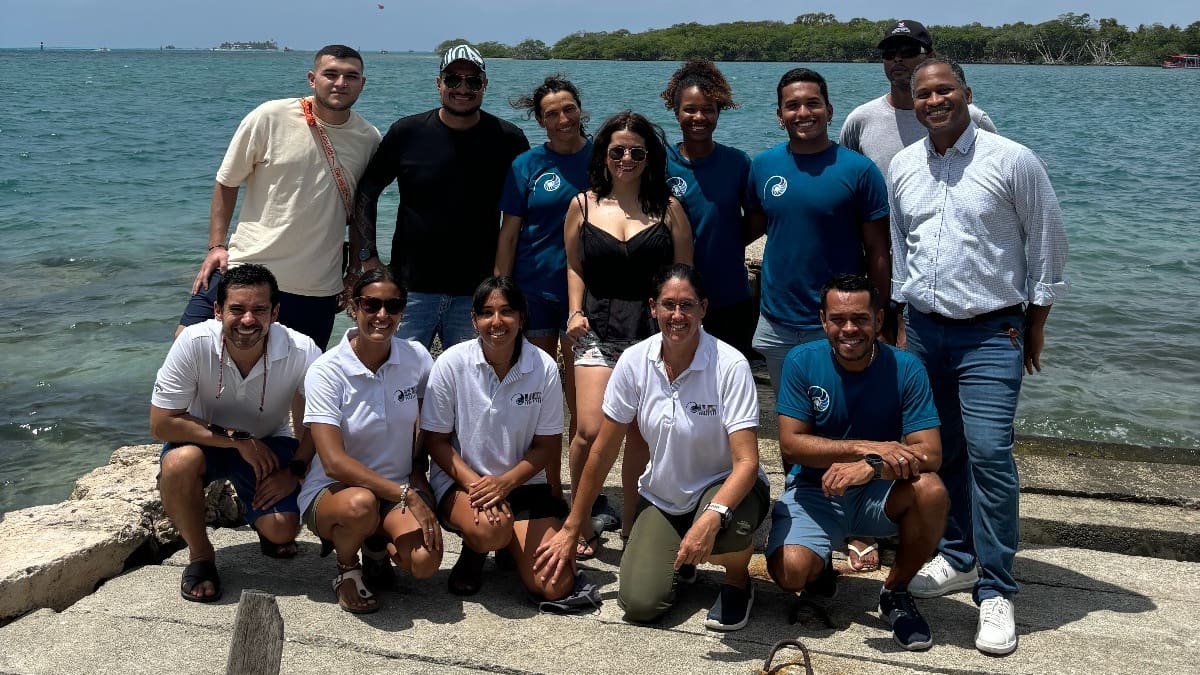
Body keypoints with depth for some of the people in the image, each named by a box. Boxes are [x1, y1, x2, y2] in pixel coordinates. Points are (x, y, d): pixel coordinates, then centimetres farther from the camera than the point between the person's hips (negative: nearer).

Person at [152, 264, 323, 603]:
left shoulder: (302, 353, -24)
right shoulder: (194, 343, -27)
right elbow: (161, 424, -23)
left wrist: (294, 471, -16)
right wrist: (236, 438, -26)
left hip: (269, 443, 0)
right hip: (203, 439, 0)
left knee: (282, 531, -21)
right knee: (179, 462, -34)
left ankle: (265, 524, 20)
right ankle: (200, 555, -7)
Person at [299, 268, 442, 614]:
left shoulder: (416, 358, -5)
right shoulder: (327, 372, -15)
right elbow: (334, 462, -22)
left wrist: (418, 479, -2)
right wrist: (406, 495, -26)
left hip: (401, 488, 3)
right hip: (332, 492, -2)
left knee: (424, 562, -26)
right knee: (361, 504, -38)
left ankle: (377, 543, 11)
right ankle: (346, 569, -3)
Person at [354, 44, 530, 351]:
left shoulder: (507, 139, -1)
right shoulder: (407, 132, -1)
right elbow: (366, 191, 7)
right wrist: (368, 257, 1)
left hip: (477, 293, 0)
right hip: (411, 288, 0)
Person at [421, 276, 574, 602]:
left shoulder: (544, 367, -8)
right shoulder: (451, 364, -10)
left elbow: (548, 445, -2)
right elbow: (436, 440, -5)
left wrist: (504, 483, -18)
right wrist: (474, 483, -20)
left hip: (522, 482, 2)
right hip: (459, 481, -1)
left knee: (555, 587, -13)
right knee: (492, 527, -36)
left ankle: (508, 546, 20)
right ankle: (473, 552, 3)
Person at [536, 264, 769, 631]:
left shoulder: (730, 366, -21)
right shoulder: (634, 361, -11)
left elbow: (747, 462, -26)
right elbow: (603, 452, -4)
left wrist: (711, 517, -45)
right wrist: (570, 530, -1)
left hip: (725, 487, -3)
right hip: (661, 496, 3)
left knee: (720, 530, -39)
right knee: (639, 604, -17)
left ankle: (738, 579, 0)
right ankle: (678, 559, 20)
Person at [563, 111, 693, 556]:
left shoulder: (668, 209, 6)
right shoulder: (583, 206, 9)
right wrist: (575, 311, 3)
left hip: (654, 332, 0)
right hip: (598, 332, 0)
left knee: (640, 436, 5)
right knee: (590, 431, -13)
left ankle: (631, 526, 21)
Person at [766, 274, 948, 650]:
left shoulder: (905, 369, -11)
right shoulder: (802, 362, -10)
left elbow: (929, 453, -17)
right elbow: (791, 444, -15)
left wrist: (869, 467, -36)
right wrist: (866, 447, -28)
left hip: (879, 493, 1)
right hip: (815, 491, -1)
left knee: (931, 490, -32)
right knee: (789, 570, -28)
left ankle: (896, 592, -5)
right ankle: (820, 569, 13)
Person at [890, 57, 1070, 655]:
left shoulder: (1012, 160, -7)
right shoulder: (902, 167, 8)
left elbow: (1047, 246, 0)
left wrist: (1034, 327, 1)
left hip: (991, 335, -5)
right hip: (924, 331, 5)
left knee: (989, 453, -12)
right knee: (940, 450, 8)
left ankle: (996, 592, -4)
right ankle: (958, 557, 25)